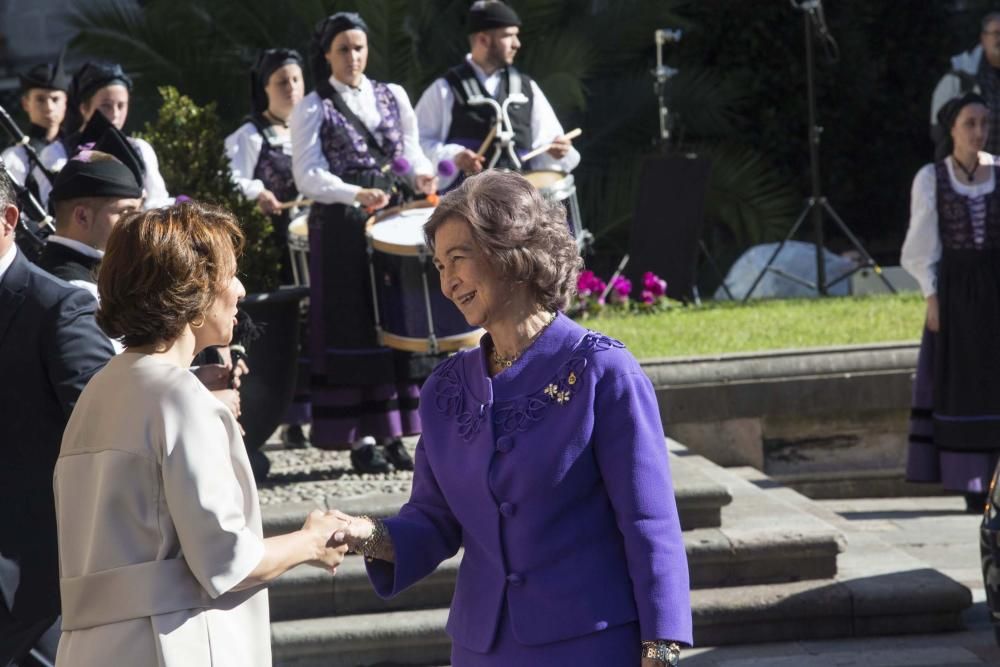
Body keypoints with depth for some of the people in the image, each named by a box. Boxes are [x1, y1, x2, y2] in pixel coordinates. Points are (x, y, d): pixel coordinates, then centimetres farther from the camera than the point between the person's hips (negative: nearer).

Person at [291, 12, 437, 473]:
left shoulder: (393, 97, 11)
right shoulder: (313, 109, -1)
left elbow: (411, 150, 16)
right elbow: (307, 176, -8)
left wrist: (420, 175, -8)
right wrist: (356, 194, -24)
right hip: (342, 230, -4)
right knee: (354, 328, -4)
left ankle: (392, 434, 9)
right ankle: (361, 438, -2)